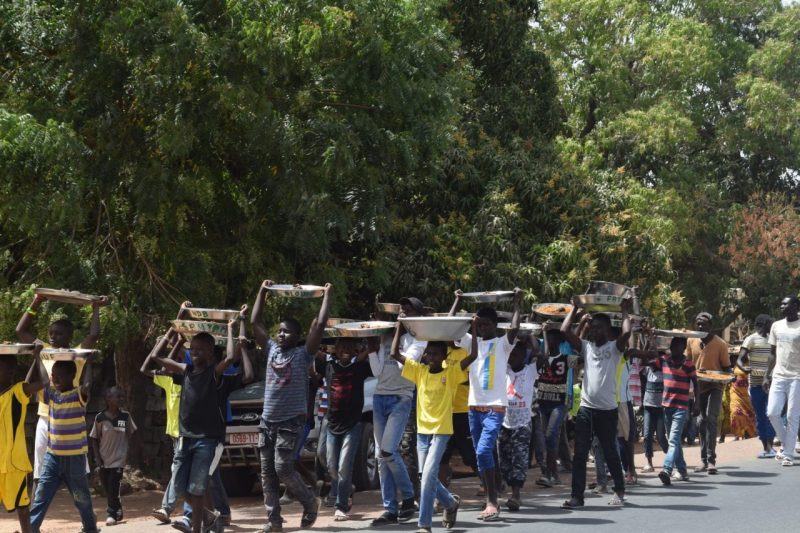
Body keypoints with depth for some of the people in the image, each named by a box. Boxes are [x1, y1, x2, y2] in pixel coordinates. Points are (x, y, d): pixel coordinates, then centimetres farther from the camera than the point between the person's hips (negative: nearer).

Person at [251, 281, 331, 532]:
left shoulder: (304, 353, -3)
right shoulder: (272, 349, 11)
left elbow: (320, 325, -11)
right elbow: (255, 323, 15)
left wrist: (327, 294, -5)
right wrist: (262, 292, 14)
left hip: (291, 421, -6)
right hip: (267, 420, 6)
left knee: (283, 468, -12)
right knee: (267, 472, 3)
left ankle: (310, 502, 10)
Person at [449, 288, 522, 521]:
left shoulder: (503, 343, 0)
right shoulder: (472, 342, 13)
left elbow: (514, 328, -18)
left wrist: (517, 302, -9)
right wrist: (457, 301, 10)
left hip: (495, 407, -6)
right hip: (474, 406, 6)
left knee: (484, 451, -21)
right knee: (482, 455, 8)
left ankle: (492, 503, -17)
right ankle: (491, 502, 15)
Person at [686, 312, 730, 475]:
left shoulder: (720, 344, -8)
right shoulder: (691, 342, 3)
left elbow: (726, 367, 0)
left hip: (715, 386, -4)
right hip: (699, 386, 4)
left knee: (711, 418, -19)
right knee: (702, 422, 9)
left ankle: (711, 460, -20)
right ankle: (704, 461, 17)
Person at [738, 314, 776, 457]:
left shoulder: (771, 339, 13)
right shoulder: (751, 339, -3)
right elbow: (739, 359, -10)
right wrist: (744, 368, -32)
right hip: (756, 383, -3)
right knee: (760, 417, 4)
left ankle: (770, 446, -8)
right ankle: (766, 447, 9)